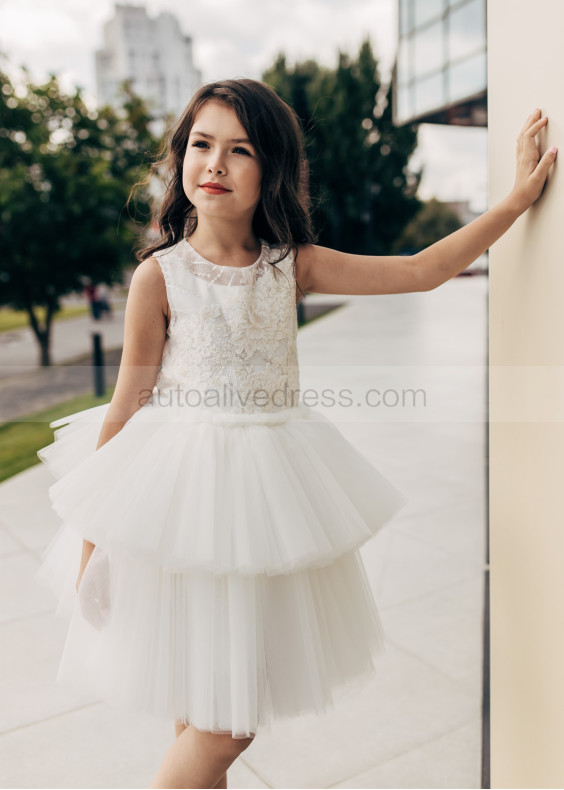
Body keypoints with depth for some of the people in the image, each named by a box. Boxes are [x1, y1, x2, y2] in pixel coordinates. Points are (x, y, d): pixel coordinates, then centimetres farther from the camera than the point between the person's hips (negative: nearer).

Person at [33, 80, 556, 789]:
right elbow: (129, 401, -5)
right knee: (220, 725, 2)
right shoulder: (160, 273, -8)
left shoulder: (295, 266, 0)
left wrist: (517, 198, 0)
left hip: (270, 486, 4)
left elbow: (423, 270, 1)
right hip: (185, 486, -3)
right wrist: (94, 531, -1)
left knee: (222, 711, 17)